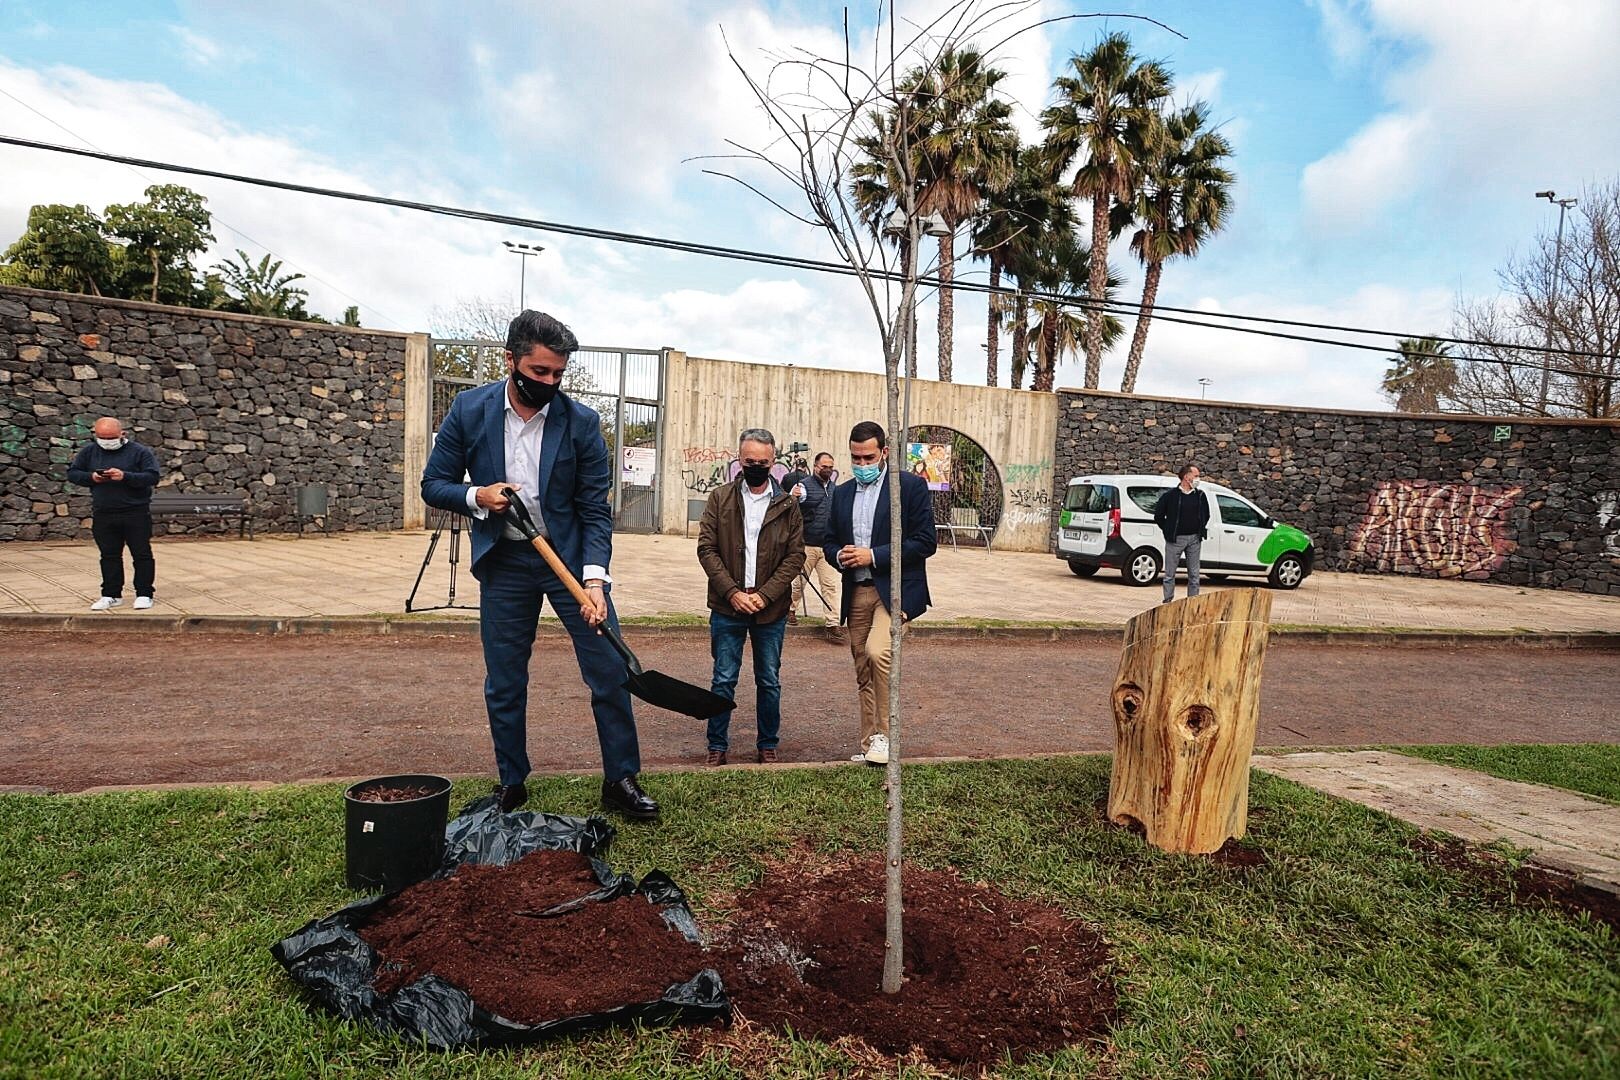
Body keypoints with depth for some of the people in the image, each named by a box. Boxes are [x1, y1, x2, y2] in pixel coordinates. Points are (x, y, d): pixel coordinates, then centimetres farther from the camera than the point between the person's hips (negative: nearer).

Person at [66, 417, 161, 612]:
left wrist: (125, 476, -24)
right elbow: (72, 473, 13)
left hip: (136, 513, -4)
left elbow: (152, 477, -12)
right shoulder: (89, 451, 9)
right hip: (103, 514, 4)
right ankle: (111, 595, 17)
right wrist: (91, 477, -8)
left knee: (141, 554, 0)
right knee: (109, 556, 10)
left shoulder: (139, 452, -4)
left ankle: (144, 594, 6)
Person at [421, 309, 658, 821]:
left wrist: (595, 580, -21)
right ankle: (511, 784, 27)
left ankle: (621, 780, 14)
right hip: (503, 562, 1)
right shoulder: (469, 410, -5)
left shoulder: (581, 423, -10)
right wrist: (478, 496, -19)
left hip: (571, 555, -1)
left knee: (610, 670, -2)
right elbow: (433, 485, 2)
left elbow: (596, 511, -9)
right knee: (503, 684, 9)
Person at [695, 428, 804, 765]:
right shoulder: (720, 498, 2)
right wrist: (732, 592, -12)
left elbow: (796, 555, -1)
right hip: (727, 607, 0)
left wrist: (764, 595, -11)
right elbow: (706, 548, -2)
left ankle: (768, 745, 23)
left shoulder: (787, 504, 3)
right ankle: (717, 746, 17)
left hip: (772, 610, 1)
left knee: (769, 682, 10)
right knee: (723, 680, 4)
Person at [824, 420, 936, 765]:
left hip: (894, 590, -6)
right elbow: (830, 543, 18)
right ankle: (869, 747, 19)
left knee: (878, 651, -26)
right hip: (856, 593, 6)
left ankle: (883, 735, -10)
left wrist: (873, 555, -15)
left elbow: (925, 542, -9)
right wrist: (840, 555, -6)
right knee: (864, 673, 9)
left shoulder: (911, 485, -4)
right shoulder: (842, 493, 14)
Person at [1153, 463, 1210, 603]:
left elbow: (1206, 515, 22)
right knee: (1170, 574, 2)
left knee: (1194, 574, 7)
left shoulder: (1200, 496, 7)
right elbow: (1158, 515, 2)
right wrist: (1168, 531, 0)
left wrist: (1200, 530, 11)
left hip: (1194, 539, 4)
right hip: (1175, 539, -3)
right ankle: (1168, 601, 9)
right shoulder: (1170, 495, -5)